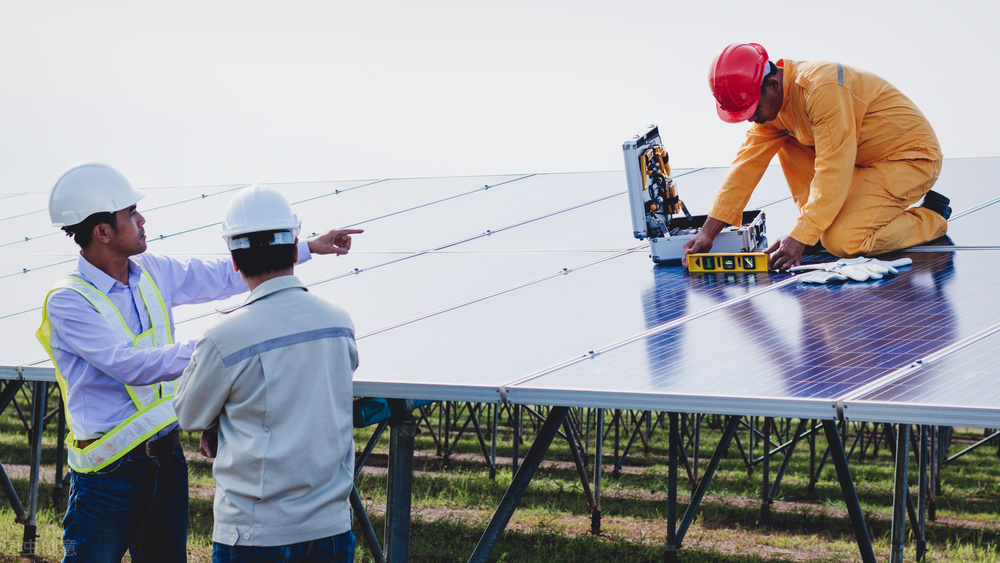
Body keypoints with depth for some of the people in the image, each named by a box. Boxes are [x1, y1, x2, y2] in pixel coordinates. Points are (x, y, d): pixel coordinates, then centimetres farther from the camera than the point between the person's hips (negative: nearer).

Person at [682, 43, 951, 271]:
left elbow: (834, 170, -31)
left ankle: (931, 218, -1)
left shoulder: (822, 88, -28)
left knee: (841, 242, -23)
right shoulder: (771, 106, -1)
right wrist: (708, 232, -7)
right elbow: (746, 165, 0)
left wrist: (800, 237, -32)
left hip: (912, 157, -9)